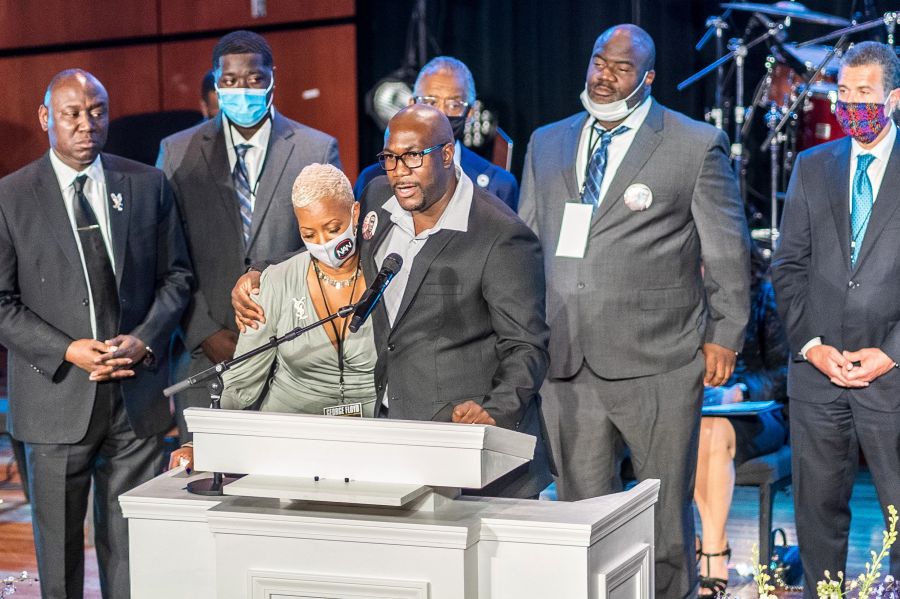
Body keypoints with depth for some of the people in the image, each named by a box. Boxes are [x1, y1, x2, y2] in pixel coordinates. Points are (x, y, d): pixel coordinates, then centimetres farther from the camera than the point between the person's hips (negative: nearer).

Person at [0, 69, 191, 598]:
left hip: (138, 395, 2)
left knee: (136, 545, 5)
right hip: (57, 397, -1)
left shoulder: (149, 185, 6)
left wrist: (144, 340, -8)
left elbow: (176, 276, 9)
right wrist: (67, 351, -15)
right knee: (59, 545, 10)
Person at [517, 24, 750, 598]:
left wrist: (724, 335, -1)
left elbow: (728, 250, 2)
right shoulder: (546, 144, 13)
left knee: (665, 508, 7)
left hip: (657, 362, -3)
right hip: (566, 360, 4)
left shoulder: (698, 145, 0)